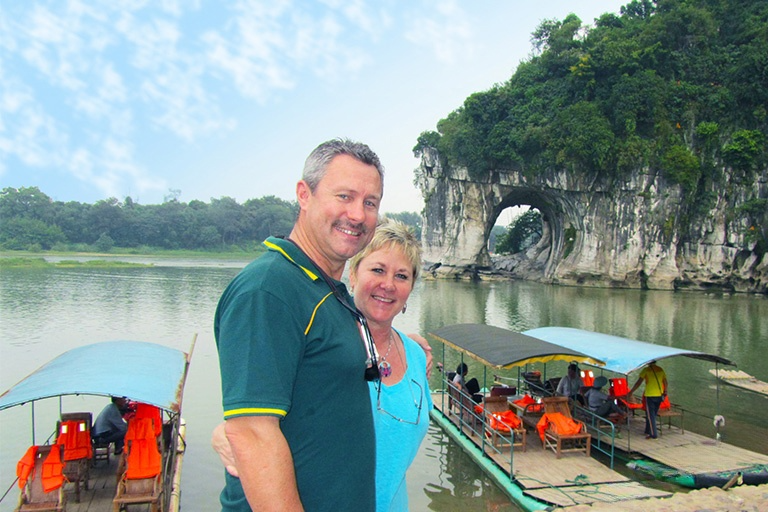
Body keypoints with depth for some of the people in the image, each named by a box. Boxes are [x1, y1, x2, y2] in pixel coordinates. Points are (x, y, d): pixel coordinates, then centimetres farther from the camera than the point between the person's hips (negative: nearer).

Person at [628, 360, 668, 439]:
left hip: (650, 395, -6)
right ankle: (648, 431, 26)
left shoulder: (646, 369, -8)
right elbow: (665, 382, 13)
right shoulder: (660, 369, 6)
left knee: (650, 415, 2)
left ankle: (654, 434, -1)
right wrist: (665, 392, 28)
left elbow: (638, 382, -9)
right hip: (659, 395, 6)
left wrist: (631, 392, -2)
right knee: (653, 414, 17)